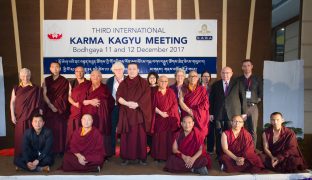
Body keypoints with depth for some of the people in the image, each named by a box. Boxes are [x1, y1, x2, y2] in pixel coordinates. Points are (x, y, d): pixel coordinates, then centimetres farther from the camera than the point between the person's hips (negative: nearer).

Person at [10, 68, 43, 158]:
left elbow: (39, 103, 0)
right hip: (19, 117, 1)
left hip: (32, 117, -1)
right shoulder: (16, 88, 4)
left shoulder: (36, 89, 0)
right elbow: (12, 102, 4)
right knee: (19, 137, 5)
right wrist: (12, 115, -2)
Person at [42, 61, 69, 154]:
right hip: (49, 109, 1)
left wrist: (57, 106, -11)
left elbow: (64, 97, -2)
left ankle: (60, 149, 7)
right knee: (50, 129, 1)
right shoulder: (46, 80, 7)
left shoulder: (64, 81, 3)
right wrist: (51, 105, -10)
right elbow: (44, 94, 1)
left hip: (61, 110, -1)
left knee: (60, 129, -1)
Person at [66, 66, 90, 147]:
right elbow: (69, 96, 7)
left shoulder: (89, 84, 7)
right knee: (72, 130, -1)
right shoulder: (72, 83, 13)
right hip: (75, 111, 2)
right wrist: (75, 103, -9)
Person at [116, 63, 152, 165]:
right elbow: (118, 97, -1)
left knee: (140, 135, -1)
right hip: (126, 113, 2)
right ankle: (126, 157, 8)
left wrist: (137, 104, -19)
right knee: (126, 136, 1)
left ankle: (141, 157, 8)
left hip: (139, 113, -1)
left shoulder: (143, 82, 4)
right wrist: (128, 103, -18)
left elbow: (147, 96, -6)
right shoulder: (123, 83, 9)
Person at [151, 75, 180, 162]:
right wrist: (161, 113, -12)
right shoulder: (155, 92, 5)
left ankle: (169, 155, 4)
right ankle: (159, 156, 6)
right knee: (159, 137, -2)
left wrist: (168, 113, -10)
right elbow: (153, 106, -1)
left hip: (170, 118, 1)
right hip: (159, 118, 0)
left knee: (169, 137, -3)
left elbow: (175, 104, 2)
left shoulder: (171, 92, 8)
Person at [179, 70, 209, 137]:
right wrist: (189, 111, -14)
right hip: (187, 117, 0)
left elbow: (205, 104, 0)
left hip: (200, 117, 0)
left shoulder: (202, 89, 6)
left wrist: (194, 111, -8)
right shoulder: (184, 89, 7)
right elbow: (180, 102, -4)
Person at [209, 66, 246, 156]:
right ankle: (219, 155, 15)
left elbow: (242, 98, 4)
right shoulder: (215, 85, 10)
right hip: (218, 115, 2)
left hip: (233, 114, -1)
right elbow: (211, 100, 10)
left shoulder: (237, 84, 4)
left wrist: (243, 112, 1)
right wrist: (211, 113, 5)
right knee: (219, 136, 4)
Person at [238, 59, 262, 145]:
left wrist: (258, 99, 2)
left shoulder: (257, 79, 10)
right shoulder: (238, 80, 9)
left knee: (253, 130, 1)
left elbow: (261, 93, 13)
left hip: (253, 107, 0)